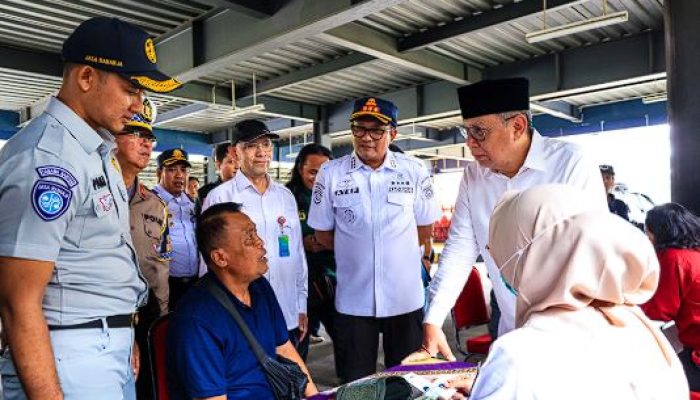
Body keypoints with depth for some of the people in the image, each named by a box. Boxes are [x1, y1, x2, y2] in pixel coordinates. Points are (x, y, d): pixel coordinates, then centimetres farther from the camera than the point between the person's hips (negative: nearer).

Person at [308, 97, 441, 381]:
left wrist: (396, 252, 4)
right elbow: (323, 234, 3)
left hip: (405, 298, 1)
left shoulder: (415, 171, -3)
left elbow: (425, 228, 6)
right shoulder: (330, 174, -4)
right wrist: (356, 253, 3)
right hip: (353, 301, 0)